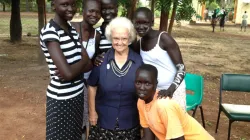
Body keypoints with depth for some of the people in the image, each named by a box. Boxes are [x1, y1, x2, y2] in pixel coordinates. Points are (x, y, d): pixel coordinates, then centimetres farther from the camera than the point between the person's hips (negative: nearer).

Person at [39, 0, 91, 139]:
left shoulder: (72, 29, 6)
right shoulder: (49, 32, -18)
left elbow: (89, 63, 1)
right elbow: (68, 73, -25)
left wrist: (74, 69, -18)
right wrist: (82, 62, -7)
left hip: (78, 94, 7)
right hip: (61, 98, -7)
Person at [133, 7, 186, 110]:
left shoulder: (164, 38, -16)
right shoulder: (139, 44, 2)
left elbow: (181, 68, -19)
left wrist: (170, 90, -31)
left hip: (174, 90, -5)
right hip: (153, 91, 5)